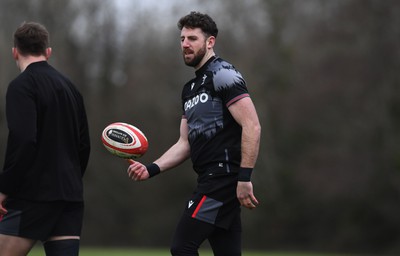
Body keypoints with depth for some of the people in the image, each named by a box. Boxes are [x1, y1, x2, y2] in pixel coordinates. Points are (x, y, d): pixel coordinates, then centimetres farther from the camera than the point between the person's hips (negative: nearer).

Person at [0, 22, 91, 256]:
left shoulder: (22, 85, -7)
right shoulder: (70, 87, 16)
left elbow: (23, 140, -19)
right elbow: (84, 146, 18)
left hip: (34, 195, -7)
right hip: (71, 197, 7)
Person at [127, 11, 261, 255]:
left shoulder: (223, 74, -8)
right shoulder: (190, 88, 21)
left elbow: (252, 126, -16)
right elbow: (185, 143, 22)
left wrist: (245, 178, -21)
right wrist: (151, 169, 8)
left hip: (223, 176, -9)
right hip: (210, 180, 9)